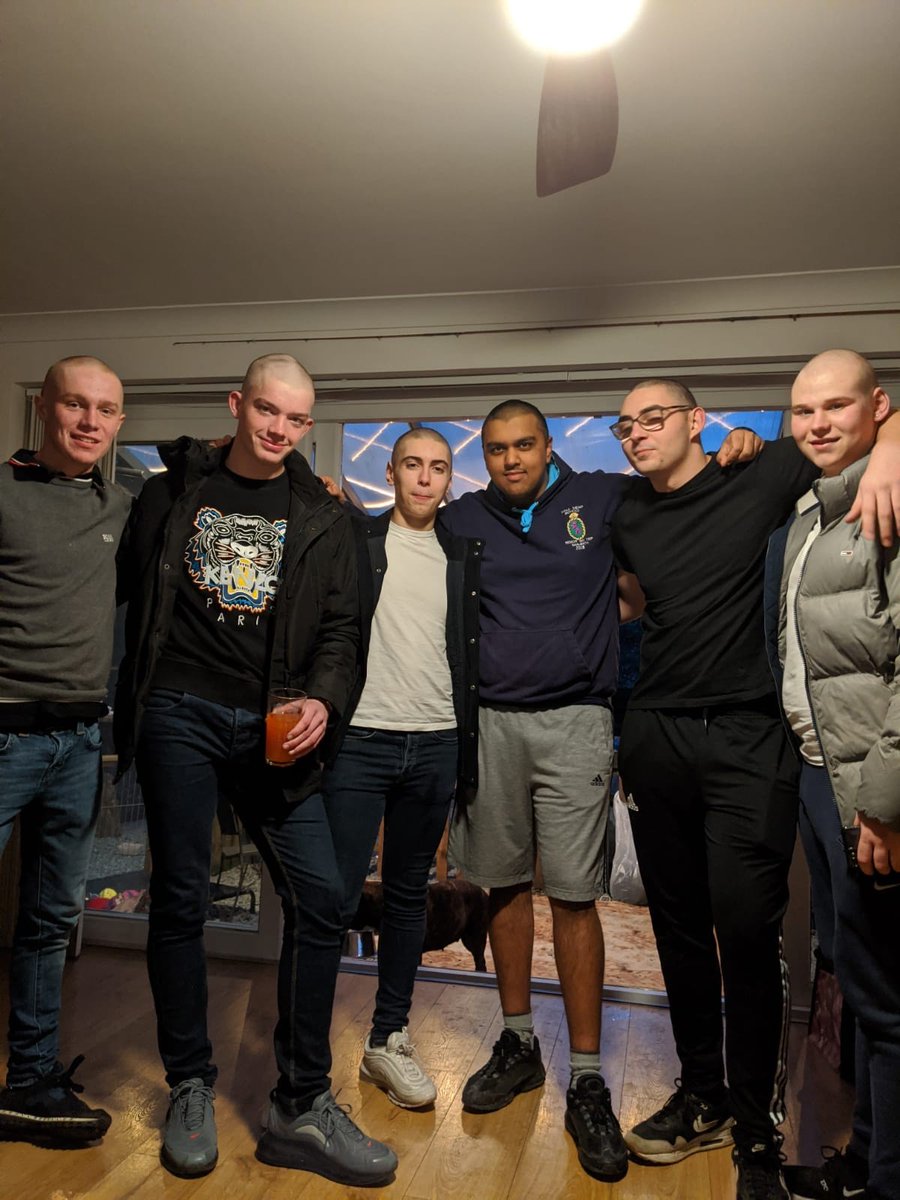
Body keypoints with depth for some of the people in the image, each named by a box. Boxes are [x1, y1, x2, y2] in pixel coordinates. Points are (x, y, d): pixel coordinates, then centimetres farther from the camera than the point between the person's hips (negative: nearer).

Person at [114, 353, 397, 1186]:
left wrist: (322, 699, -13)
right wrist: (133, 704, 6)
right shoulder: (173, 492, 8)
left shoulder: (321, 517, 9)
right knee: (181, 900, 5)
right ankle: (190, 1090, 25)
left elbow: (338, 626, 5)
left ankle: (301, 1110, 11)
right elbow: (134, 599, 11)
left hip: (273, 726, 1)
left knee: (321, 897, -5)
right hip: (180, 717, -1)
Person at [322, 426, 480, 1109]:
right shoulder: (355, 541, 3)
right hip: (361, 740, -3)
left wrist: (469, 753, 8)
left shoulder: (464, 556, 12)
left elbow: (474, 650, 15)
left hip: (436, 745, 4)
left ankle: (389, 1038, 26)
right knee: (337, 896, -3)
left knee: (409, 895, 12)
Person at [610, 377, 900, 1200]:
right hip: (654, 737, 5)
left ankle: (759, 1130, 16)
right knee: (678, 925, 12)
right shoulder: (626, 518, 11)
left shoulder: (761, 477, -2)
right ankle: (703, 1097, 31)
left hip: (747, 739, -4)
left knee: (746, 929, -5)